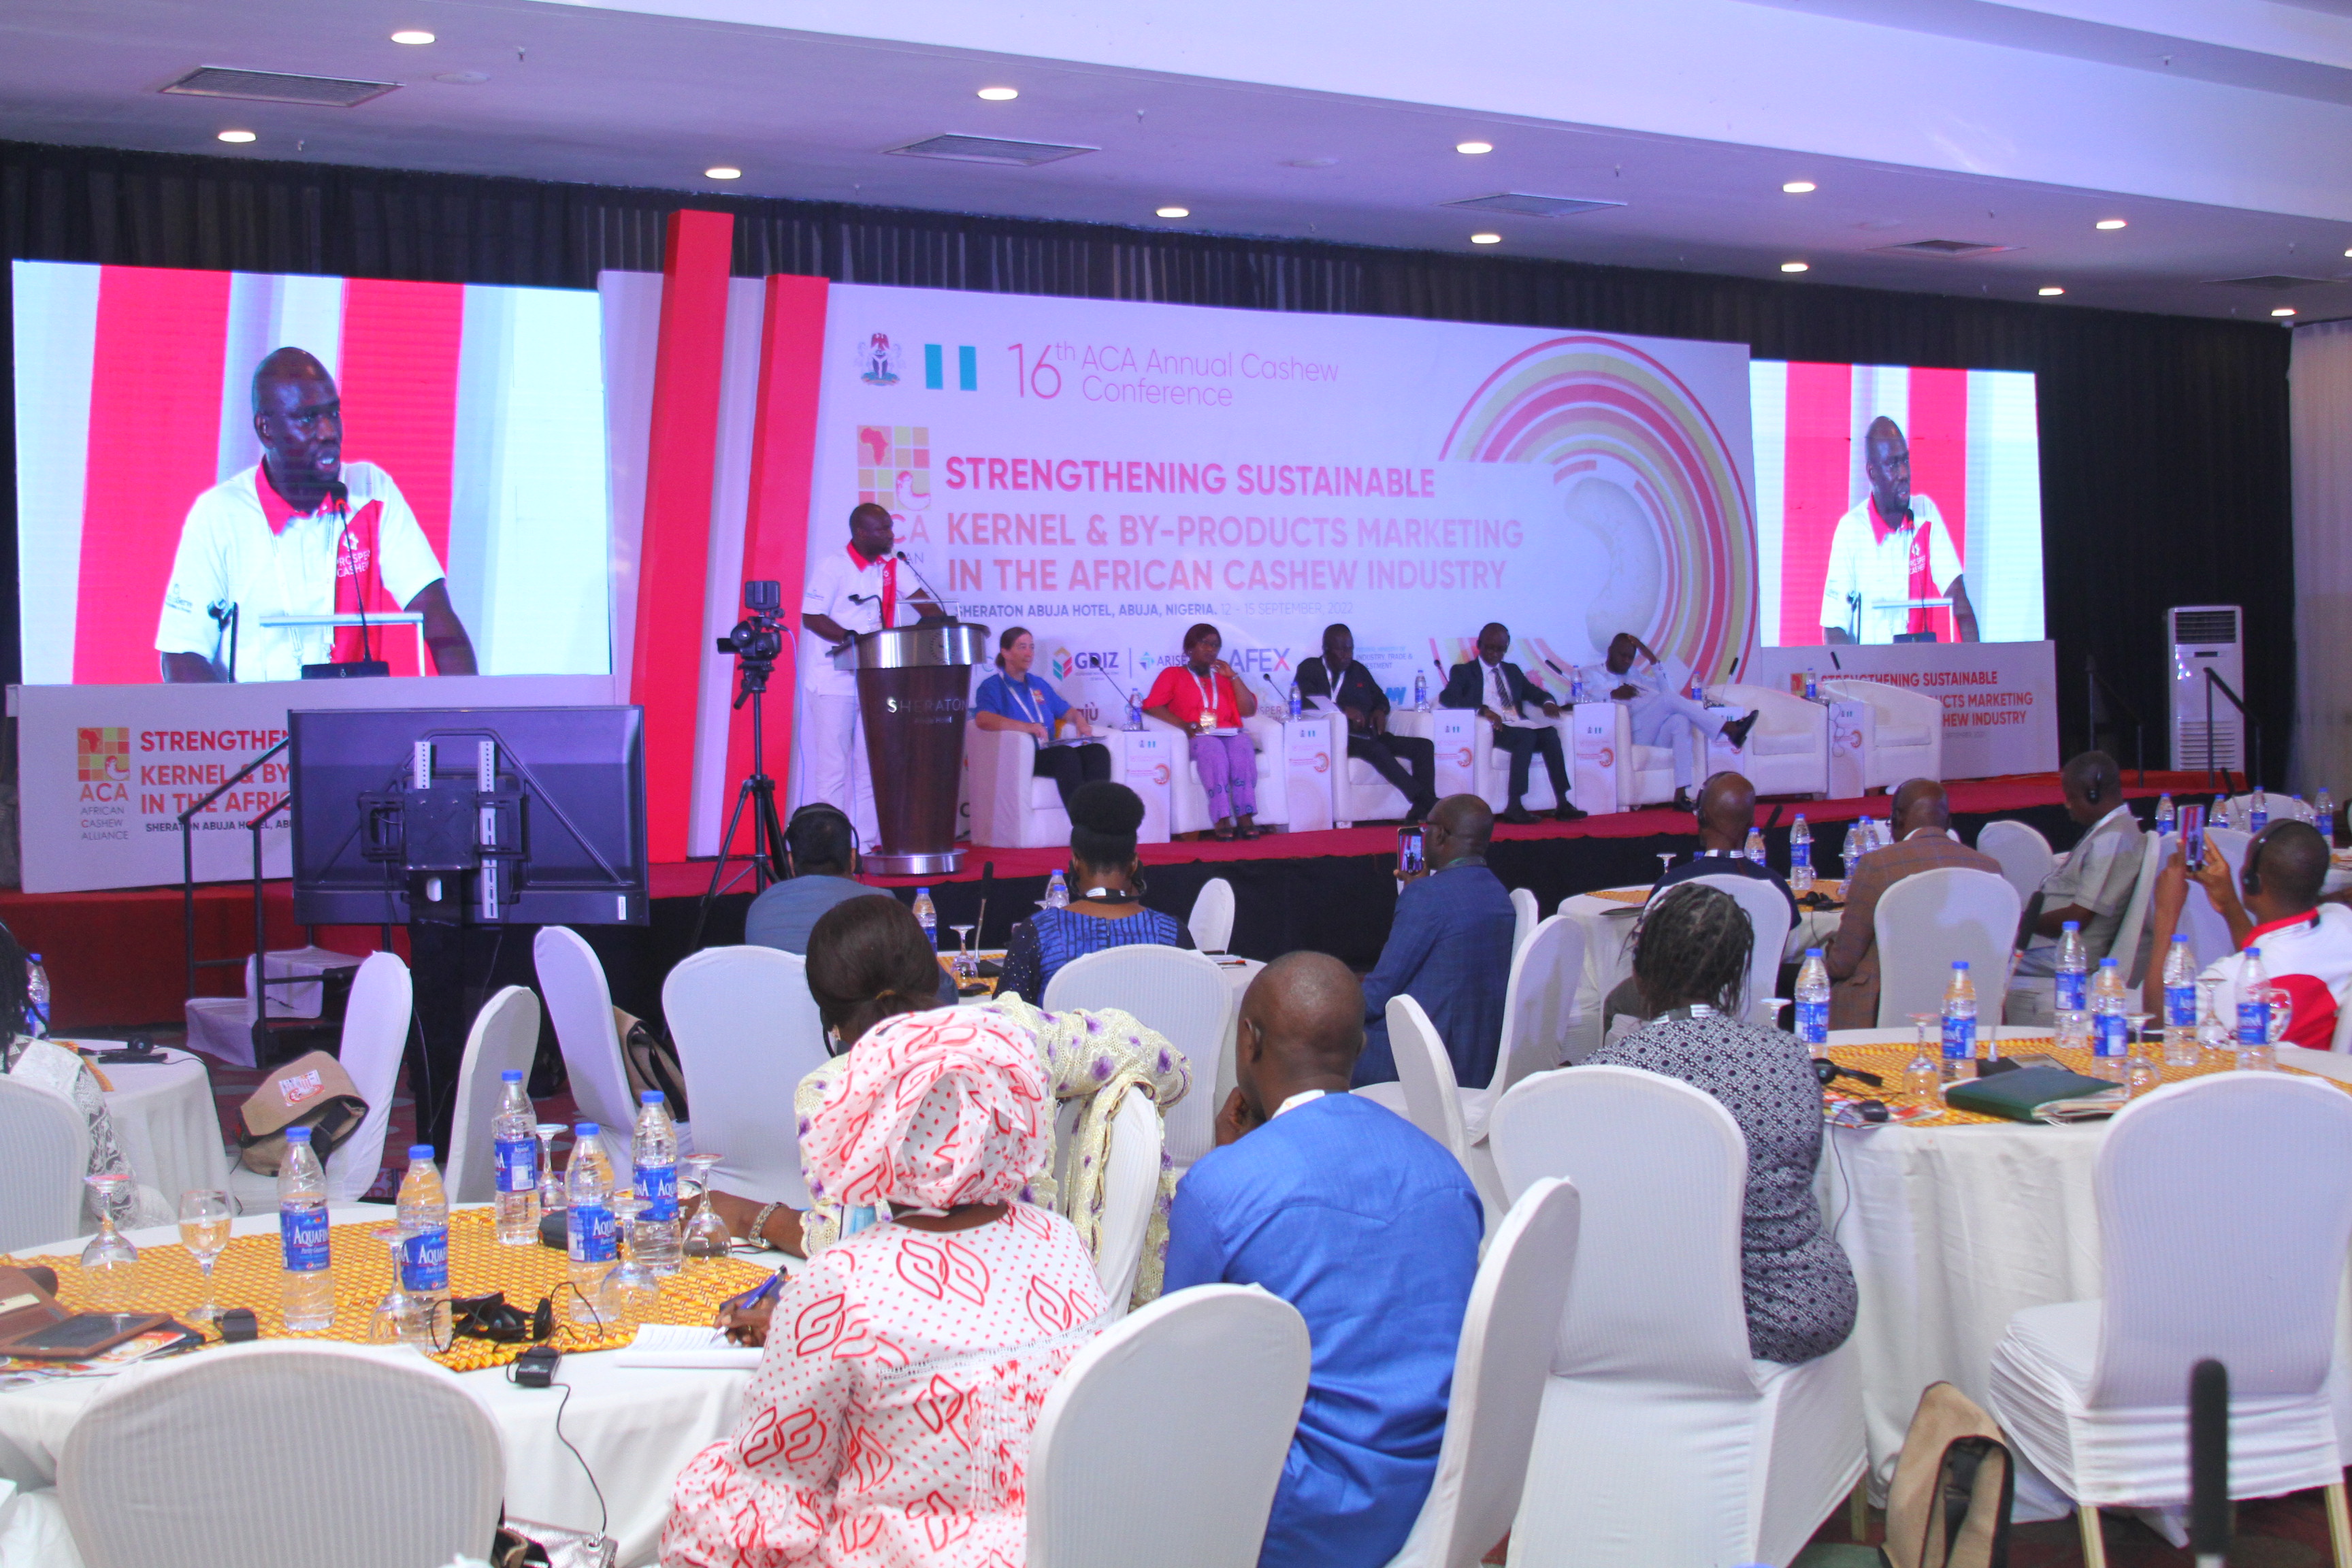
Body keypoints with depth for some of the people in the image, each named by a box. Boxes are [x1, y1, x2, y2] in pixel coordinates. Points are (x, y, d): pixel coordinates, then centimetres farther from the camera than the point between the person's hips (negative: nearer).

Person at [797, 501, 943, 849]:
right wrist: (852, 638, -25)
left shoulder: (890, 566, 7)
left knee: (871, 765, 8)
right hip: (833, 681, -6)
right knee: (833, 766, -4)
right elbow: (811, 617, -14)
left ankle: (867, 843, 13)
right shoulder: (832, 568, -11)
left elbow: (920, 599, 4)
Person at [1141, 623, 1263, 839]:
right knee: (1213, 749, -37)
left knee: (1242, 746, -33)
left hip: (1231, 734, 3)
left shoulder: (1224, 677, 28)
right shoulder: (1173, 675, 19)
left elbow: (1249, 710, 15)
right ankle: (1222, 819, -46)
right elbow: (1152, 705, 1)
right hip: (1196, 738, -3)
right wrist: (1184, 724, -13)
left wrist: (1232, 676, 8)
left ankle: (1245, 816, -41)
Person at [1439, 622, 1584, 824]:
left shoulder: (1513, 671, 29)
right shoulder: (1464, 671, 10)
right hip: (1490, 731, -5)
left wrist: (1548, 702, 2)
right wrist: (1482, 710, -23)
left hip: (1519, 727, 5)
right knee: (1526, 736, -34)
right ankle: (1514, 806, -38)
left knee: (1550, 733, -26)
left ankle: (1563, 803, -32)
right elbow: (1446, 697, -8)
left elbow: (1533, 692, 29)